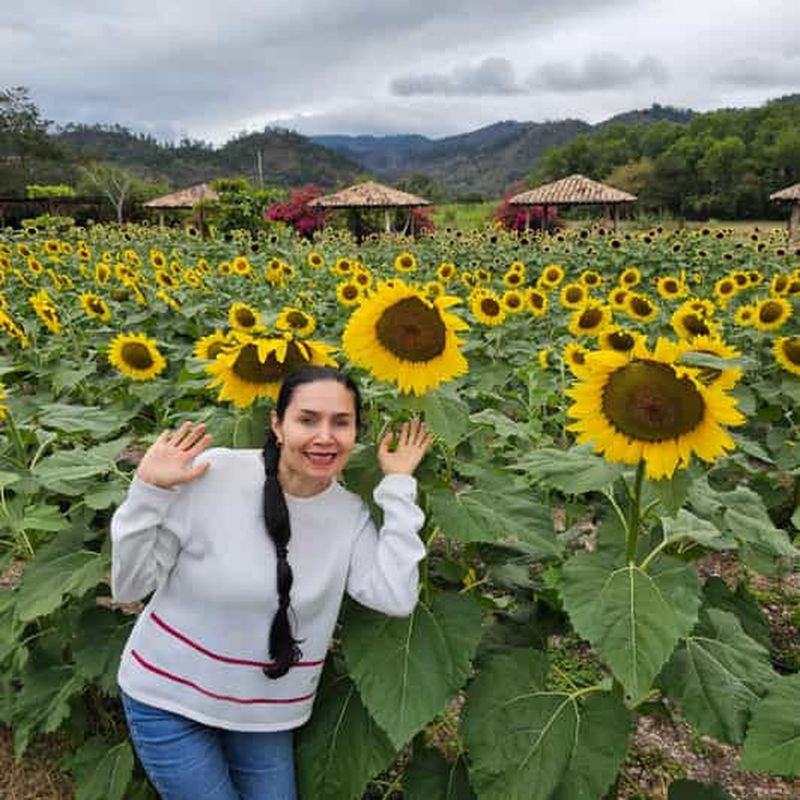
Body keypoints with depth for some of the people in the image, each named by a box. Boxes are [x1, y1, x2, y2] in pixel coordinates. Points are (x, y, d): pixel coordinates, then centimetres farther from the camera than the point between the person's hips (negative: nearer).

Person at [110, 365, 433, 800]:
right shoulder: (212, 473, -20)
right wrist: (147, 493, -28)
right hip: (170, 699, -3)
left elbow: (396, 598, -21)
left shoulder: (351, 513, -8)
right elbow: (129, 587, -13)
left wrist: (398, 488, -18)